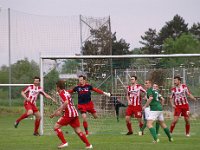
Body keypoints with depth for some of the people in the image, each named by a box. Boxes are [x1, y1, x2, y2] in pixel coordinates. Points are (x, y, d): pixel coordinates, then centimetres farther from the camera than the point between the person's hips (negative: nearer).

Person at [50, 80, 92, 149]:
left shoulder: (62, 93, -6)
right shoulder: (66, 92, 23)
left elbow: (66, 102, -25)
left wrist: (60, 111, -20)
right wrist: (55, 113, 35)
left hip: (69, 114, -9)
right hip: (75, 113, 9)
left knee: (56, 127, -2)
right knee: (78, 131, 10)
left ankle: (64, 143, -8)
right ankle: (88, 145, 4)